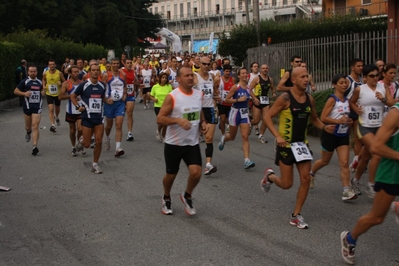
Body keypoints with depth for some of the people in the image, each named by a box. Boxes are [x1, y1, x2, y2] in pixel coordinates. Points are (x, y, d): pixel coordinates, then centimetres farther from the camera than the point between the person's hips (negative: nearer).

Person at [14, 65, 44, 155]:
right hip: (27, 107, -1)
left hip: (37, 107, 1)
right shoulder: (25, 81, -1)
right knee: (28, 126, 12)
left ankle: (34, 146, -16)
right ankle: (28, 133, 50)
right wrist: (24, 93, -16)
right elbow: (15, 91, 1)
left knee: (35, 126, -10)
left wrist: (43, 92, 7)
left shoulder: (40, 82, 11)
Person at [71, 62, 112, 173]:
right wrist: (78, 106, -11)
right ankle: (82, 140, 38)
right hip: (87, 117, -3)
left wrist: (108, 100, -1)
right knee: (87, 144, 1)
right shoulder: (84, 85, -7)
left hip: (99, 117, 3)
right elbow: (73, 96, 4)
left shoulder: (102, 85, 5)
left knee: (99, 142, -2)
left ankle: (95, 164, 11)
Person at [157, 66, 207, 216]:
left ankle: (187, 196, 18)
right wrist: (178, 120, -29)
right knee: (171, 175, 11)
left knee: (196, 172, -11)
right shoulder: (172, 97, -16)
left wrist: (203, 123, -1)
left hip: (192, 143, 4)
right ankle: (166, 199, 40)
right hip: (174, 143, -3)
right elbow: (159, 119, -16)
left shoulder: (199, 94, 1)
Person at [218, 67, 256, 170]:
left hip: (245, 113, 4)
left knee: (245, 137, -8)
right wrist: (238, 100, -21)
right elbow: (227, 100, -13)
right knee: (232, 137, 13)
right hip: (235, 112, -3)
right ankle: (224, 138, 50)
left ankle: (247, 160, -13)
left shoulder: (248, 87, 5)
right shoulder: (235, 87, -12)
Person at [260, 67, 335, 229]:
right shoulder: (285, 98, -15)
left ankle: (296, 216, 11)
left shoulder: (310, 99, 3)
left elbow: (314, 119, 17)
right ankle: (269, 176, 35)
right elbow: (268, 117, -13)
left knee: (306, 179, -2)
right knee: (286, 184, 0)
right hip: (286, 144, -5)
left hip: (302, 143, 6)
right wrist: (278, 136, -24)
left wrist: (325, 127, -3)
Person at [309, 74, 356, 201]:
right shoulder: (332, 99, -15)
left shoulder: (347, 100, 6)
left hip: (343, 135, 5)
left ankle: (346, 191, -9)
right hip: (331, 134, -5)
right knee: (325, 161, 15)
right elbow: (323, 118, -21)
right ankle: (311, 173, 44)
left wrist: (349, 121, 0)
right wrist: (339, 121, -30)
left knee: (344, 163, -6)